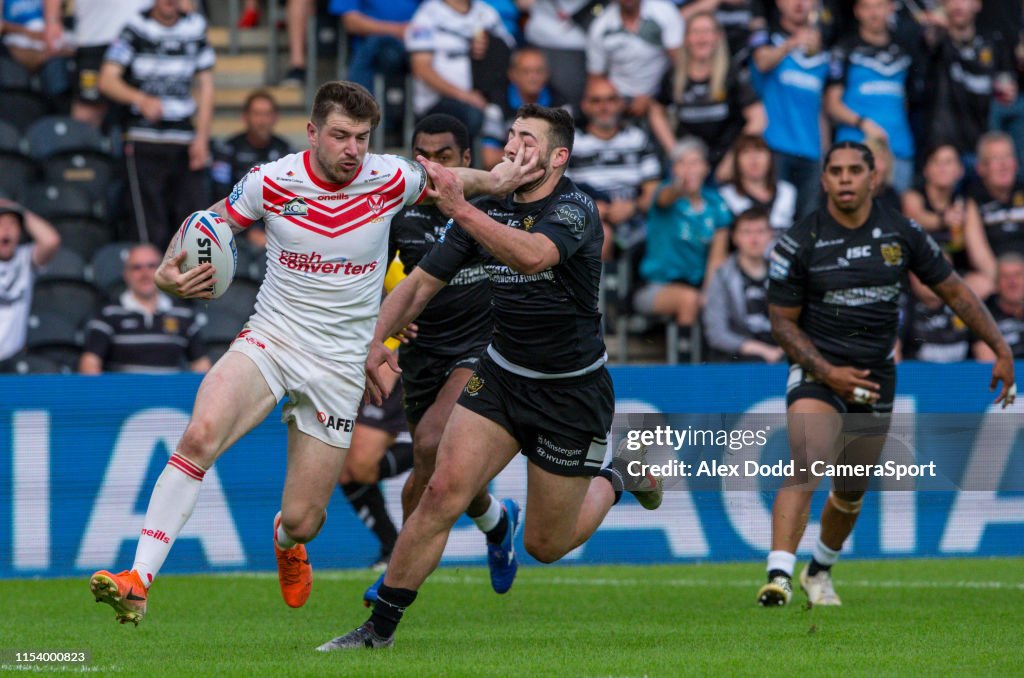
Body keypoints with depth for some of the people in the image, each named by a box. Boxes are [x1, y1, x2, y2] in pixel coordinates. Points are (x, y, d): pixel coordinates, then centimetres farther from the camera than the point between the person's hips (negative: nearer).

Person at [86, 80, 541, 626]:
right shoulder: (271, 182, -8)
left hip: (339, 367, 1)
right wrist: (169, 272, -11)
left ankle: (288, 540, 43)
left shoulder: (389, 180, -6)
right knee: (200, 436, -30)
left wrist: (493, 181, 0)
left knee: (303, 520, 1)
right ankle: (138, 580, -27)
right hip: (270, 338, -1)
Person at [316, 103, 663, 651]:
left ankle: (616, 476, 37)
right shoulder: (488, 208, -2)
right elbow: (421, 282, 3)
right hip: (501, 374, 4)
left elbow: (532, 256, -43)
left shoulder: (574, 210, -21)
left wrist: (460, 209, -52)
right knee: (443, 492, -15)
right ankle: (380, 626, -7)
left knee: (545, 546, 7)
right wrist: (376, 339, -13)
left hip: (572, 393, -4)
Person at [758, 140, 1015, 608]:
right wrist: (827, 372, -16)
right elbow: (782, 321, -4)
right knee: (805, 470, -25)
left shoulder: (902, 233, -2)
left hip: (876, 377, 3)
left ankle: (819, 572, 37)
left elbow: (954, 291, 7)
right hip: (817, 370, -3)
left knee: (852, 491, 13)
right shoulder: (800, 242, -9)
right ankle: (779, 576, -32)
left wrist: (1002, 351, 3)